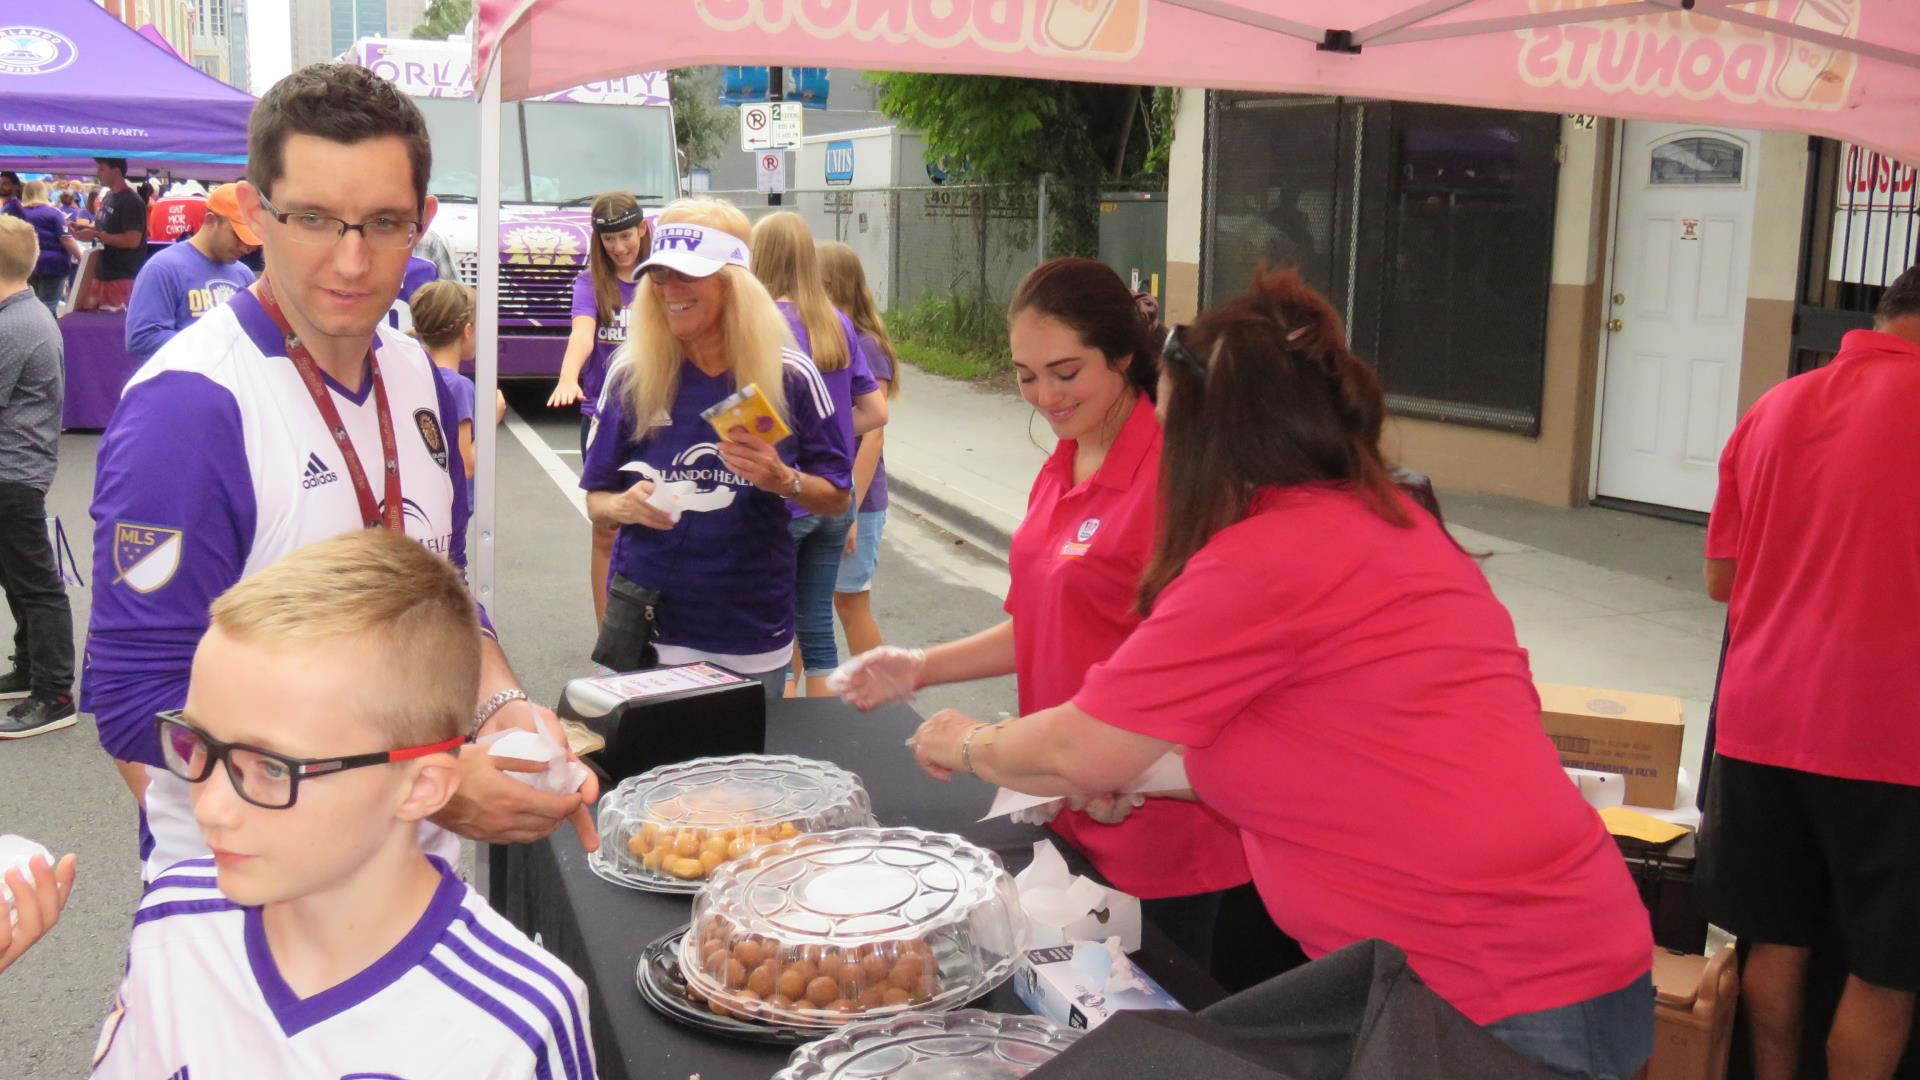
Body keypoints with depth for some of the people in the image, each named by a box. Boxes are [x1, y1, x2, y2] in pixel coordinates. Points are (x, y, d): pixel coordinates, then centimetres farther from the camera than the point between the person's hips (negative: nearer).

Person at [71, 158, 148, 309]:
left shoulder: (131, 202, -16)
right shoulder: (108, 197, 13)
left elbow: (132, 240, -23)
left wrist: (95, 235, -21)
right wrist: (86, 228, 6)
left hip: (121, 276, -9)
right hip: (102, 272, 9)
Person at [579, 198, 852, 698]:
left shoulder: (790, 376, -4)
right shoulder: (631, 376, -2)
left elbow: (838, 499, 2)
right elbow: (596, 500, 5)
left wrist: (784, 480, -18)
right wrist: (625, 506, -17)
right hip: (645, 623, 0)